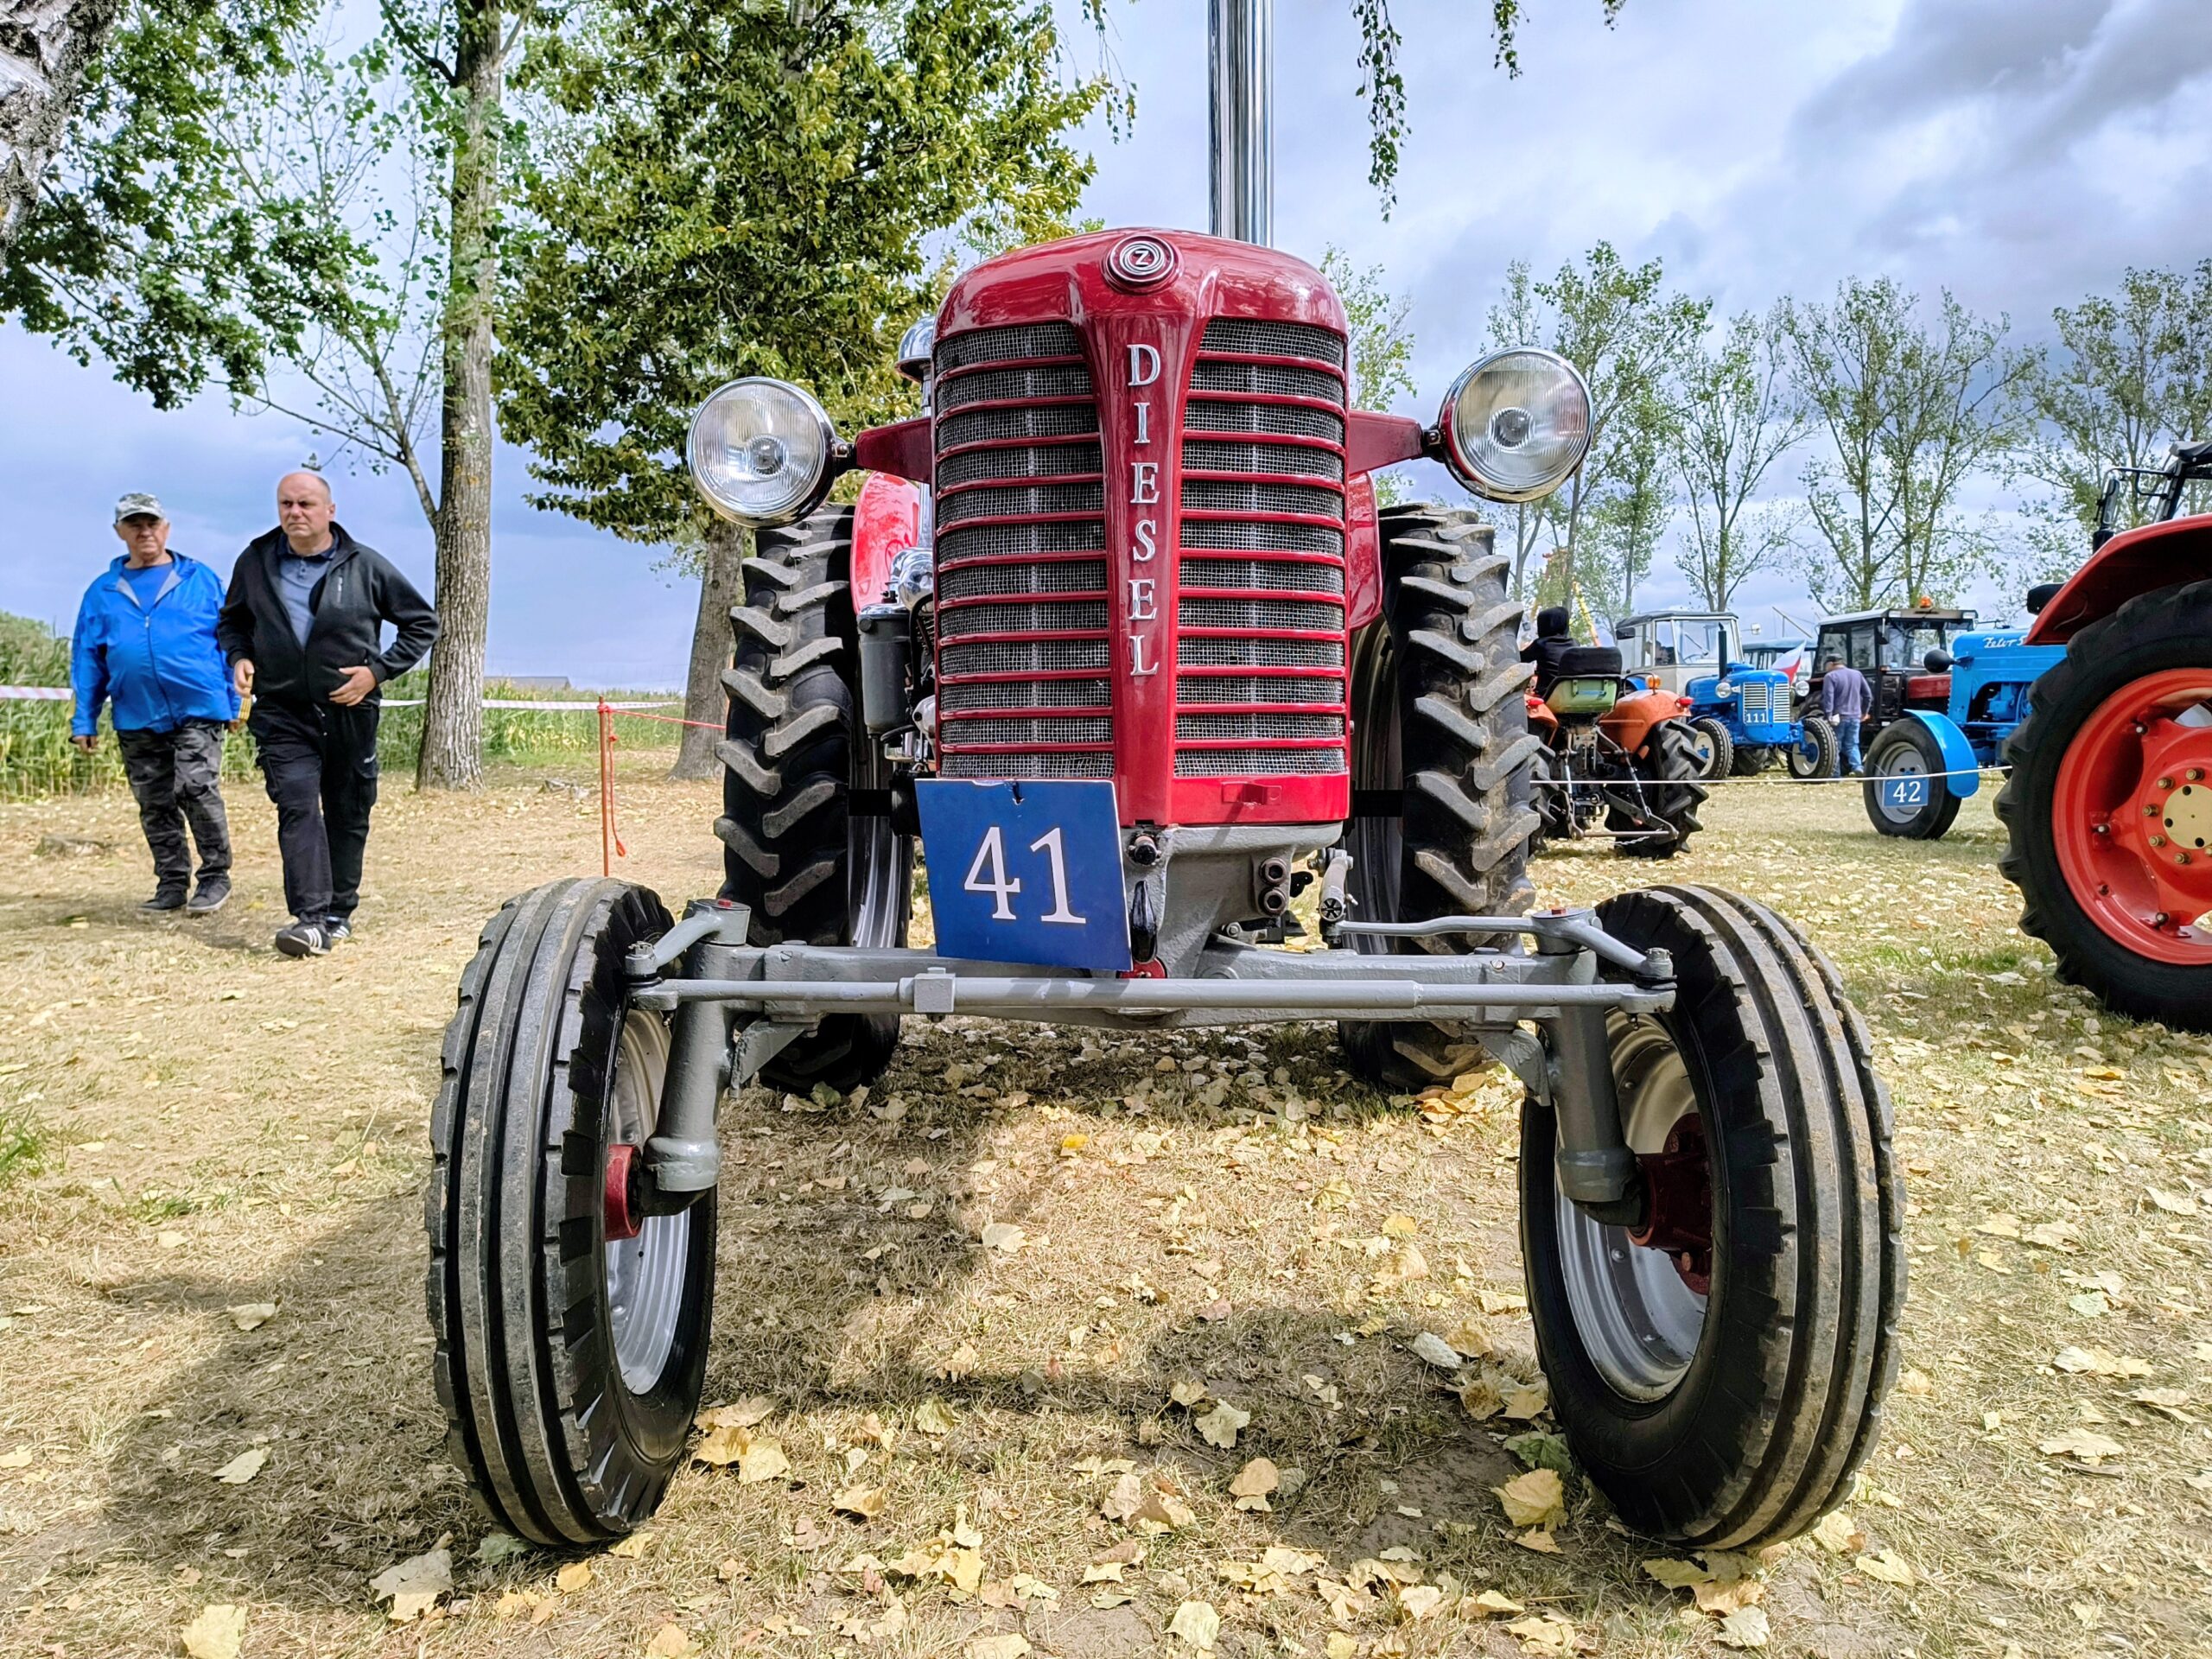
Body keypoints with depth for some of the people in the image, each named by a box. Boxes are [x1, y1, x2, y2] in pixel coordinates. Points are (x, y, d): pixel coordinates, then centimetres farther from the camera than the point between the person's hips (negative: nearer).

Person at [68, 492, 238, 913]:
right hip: (136, 719, 4)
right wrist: (84, 720, 8)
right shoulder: (103, 592, 12)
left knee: (197, 788, -14)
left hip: (199, 708, -4)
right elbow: (87, 658, 13)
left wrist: (235, 699, 0)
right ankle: (172, 883, 19)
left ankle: (216, 876, 0)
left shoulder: (202, 580, 5)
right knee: (155, 807, 8)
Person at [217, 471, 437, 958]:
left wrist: (379, 669, -5)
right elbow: (232, 621, 22)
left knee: (348, 815, 8)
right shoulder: (255, 562, 5)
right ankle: (311, 918, -20)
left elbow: (422, 622, 5)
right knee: (298, 806, -15)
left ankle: (339, 913, 21)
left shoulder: (366, 566, -1)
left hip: (350, 712, 0)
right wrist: (238, 657, 1)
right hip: (283, 713, 0)